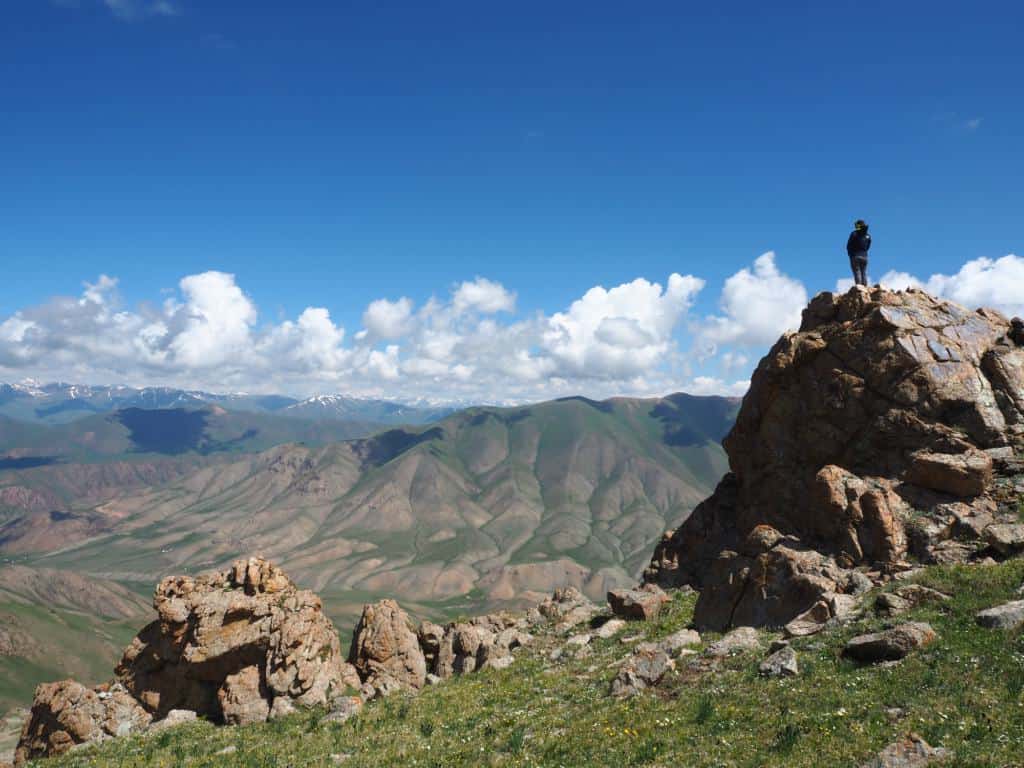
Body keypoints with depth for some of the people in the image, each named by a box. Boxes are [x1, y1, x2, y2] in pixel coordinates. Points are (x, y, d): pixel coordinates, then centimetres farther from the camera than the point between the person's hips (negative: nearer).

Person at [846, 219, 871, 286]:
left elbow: (848, 246, -5)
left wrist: (850, 253, 11)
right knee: (864, 274, 8)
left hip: (855, 256, -4)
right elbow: (868, 247, 10)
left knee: (857, 273, -6)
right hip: (864, 256, 4)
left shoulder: (854, 234, -8)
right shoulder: (868, 236, 7)